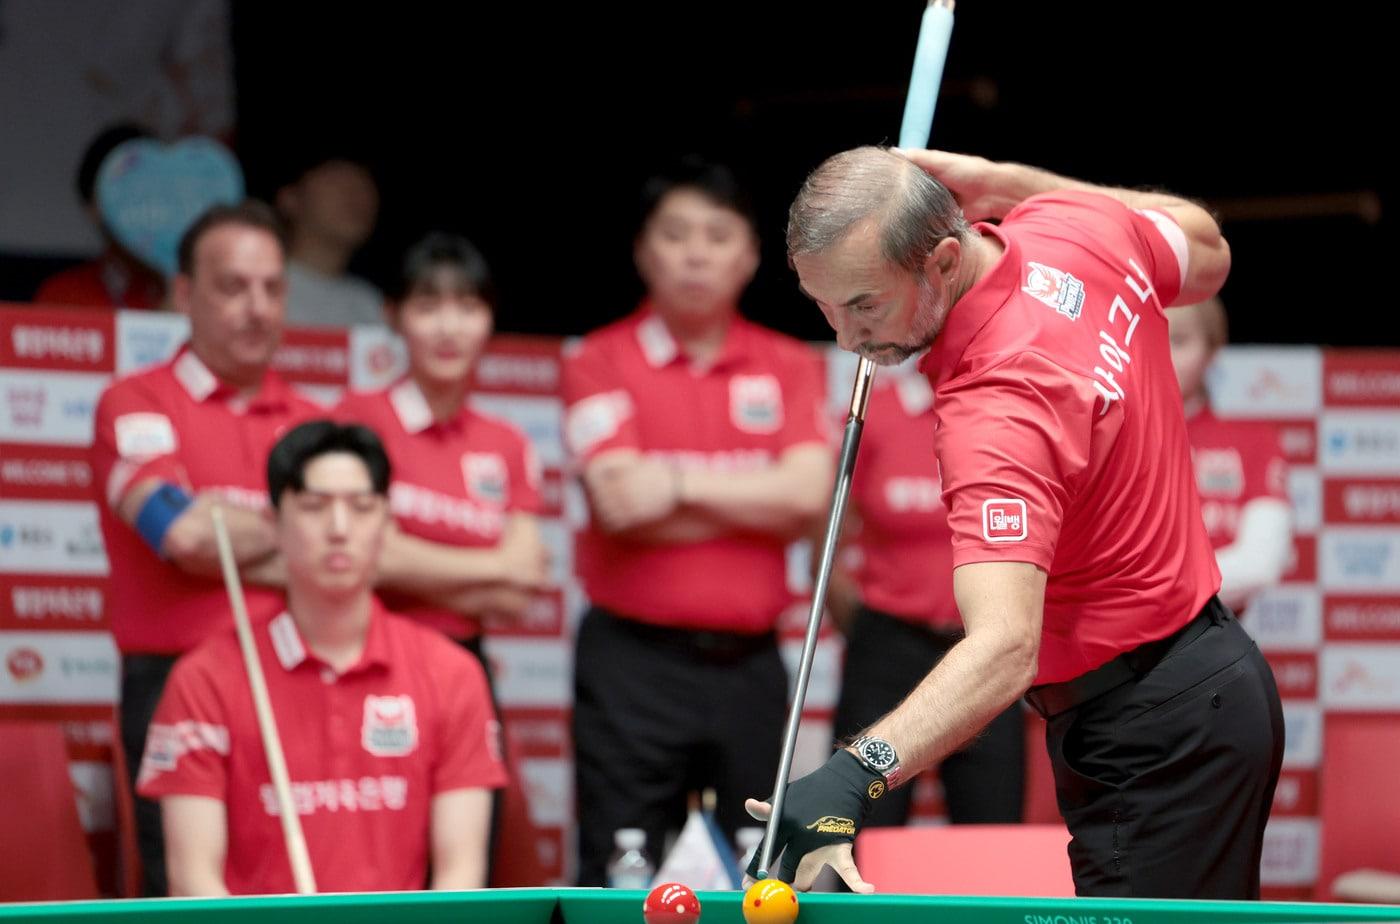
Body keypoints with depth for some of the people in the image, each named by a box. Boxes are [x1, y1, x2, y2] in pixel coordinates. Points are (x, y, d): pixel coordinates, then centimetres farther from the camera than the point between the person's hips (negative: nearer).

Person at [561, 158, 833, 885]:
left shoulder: (789, 368, 10)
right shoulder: (601, 363, 1)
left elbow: (808, 493, -5)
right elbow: (622, 501, -13)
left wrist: (682, 483, -9)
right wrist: (758, 498, -5)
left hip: (749, 663, 3)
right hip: (635, 659, -3)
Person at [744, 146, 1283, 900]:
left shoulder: (994, 413, -31)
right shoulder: (1080, 225, -6)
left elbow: (1004, 646, -43)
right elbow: (1209, 254, 19)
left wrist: (854, 775, -57)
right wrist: (1007, 183, 11)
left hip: (1151, 737, -11)